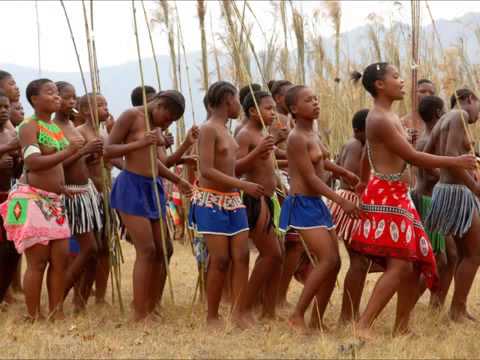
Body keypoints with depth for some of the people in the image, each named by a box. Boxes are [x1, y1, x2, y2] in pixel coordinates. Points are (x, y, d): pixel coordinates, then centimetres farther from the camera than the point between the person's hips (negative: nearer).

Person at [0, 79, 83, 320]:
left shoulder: (57, 128, 16)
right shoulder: (29, 126, -10)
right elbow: (33, 162, -24)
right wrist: (68, 153, -27)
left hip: (55, 202, 8)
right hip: (32, 200, -8)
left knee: (61, 259, 4)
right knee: (38, 261, -7)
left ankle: (57, 314, 10)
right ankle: (34, 319, -1)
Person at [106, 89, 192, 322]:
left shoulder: (158, 124, 13)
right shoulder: (131, 116, -9)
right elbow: (108, 150, -12)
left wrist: (177, 180, 21)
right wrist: (140, 143, -20)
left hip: (153, 188, 8)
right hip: (132, 186, -8)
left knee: (164, 249, 6)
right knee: (147, 250, -13)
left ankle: (152, 309, 16)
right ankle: (140, 316, -9)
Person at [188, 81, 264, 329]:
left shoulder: (225, 130, 15)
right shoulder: (208, 129, -12)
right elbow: (207, 171, -21)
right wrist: (244, 185, -23)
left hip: (233, 201, 8)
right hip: (211, 201, -8)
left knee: (241, 256, 1)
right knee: (220, 259, -7)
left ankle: (240, 313, 4)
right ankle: (212, 317, 3)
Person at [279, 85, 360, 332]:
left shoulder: (313, 135, 13)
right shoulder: (297, 138, -15)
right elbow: (310, 178, -20)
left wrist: (344, 173, 43)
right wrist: (342, 202, -24)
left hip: (318, 204, 9)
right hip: (302, 204, -9)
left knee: (334, 262, 6)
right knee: (328, 260, -17)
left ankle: (317, 320, 12)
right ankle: (297, 316, -11)